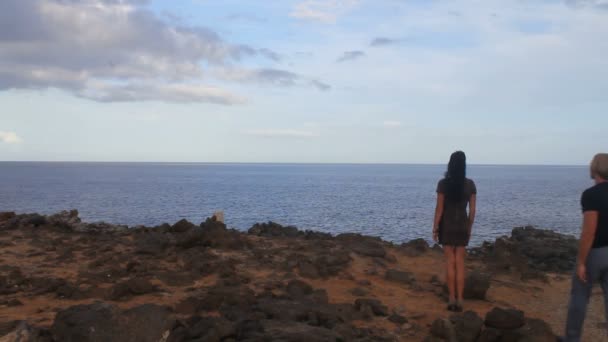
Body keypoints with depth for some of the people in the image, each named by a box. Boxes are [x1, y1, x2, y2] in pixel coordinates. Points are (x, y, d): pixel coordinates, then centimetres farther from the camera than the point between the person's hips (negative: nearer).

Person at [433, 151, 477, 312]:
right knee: (460, 263, 6)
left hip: (446, 225, -2)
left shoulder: (443, 183, -12)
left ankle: (452, 299, 5)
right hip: (462, 226, 2)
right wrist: (469, 229, 13)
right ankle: (459, 300, 5)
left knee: (450, 262, 5)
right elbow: (472, 209, 1)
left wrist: (435, 228, -1)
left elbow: (439, 208, -11)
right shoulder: (470, 184, -3)